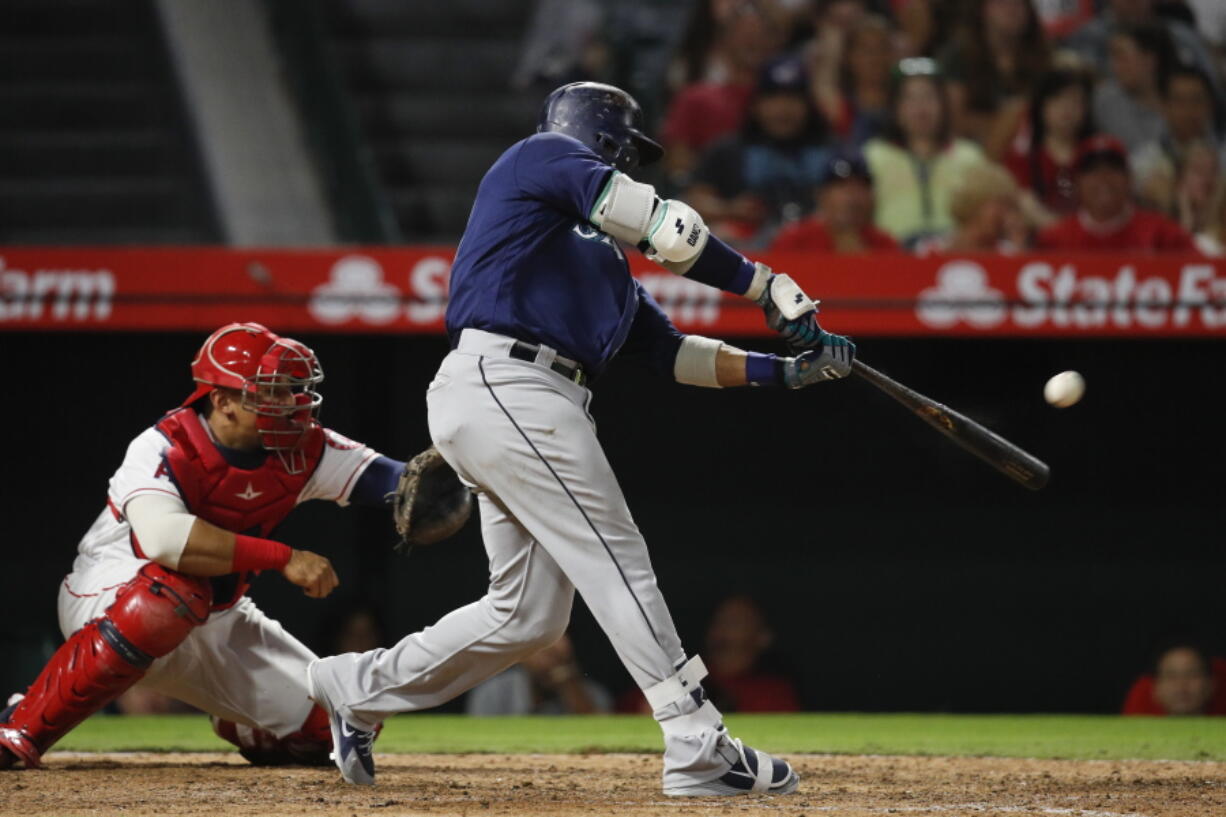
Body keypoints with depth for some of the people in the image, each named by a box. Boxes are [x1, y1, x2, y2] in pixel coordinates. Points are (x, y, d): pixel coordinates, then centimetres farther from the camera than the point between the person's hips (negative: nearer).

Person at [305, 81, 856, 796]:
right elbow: (666, 228, -6)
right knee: (618, 561, -12)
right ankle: (702, 752, -15)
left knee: (530, 613, 9)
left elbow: (672, 352, 25)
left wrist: (782, 370, 15)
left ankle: (361, 688, 22)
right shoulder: (545, 156, 5)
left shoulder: (604, 256, 31)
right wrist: (768, 287, -2)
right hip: (504, 383, -10)